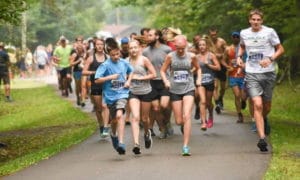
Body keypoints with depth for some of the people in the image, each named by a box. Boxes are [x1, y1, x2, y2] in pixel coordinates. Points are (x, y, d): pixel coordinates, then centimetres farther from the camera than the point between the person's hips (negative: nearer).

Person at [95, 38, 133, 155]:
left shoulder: (124, 63, 0)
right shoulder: (105, 65, -10)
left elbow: (131, 71, 21)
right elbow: (97, 80, -13)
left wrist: (128, 81, 5)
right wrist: (110, 77, -17)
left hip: (122, 94, 0)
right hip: (110, 95, 0)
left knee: (119, 115, -22)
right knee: (114, 119, 14)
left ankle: (121, 143, -27)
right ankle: (114, 135, 48)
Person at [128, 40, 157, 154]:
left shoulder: (144, 60, -8)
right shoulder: (127, 61, 0)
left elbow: (153, 74, -8)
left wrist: (139, 77, -14)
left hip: (145, 91, -1)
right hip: (133, 92, 1)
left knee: (144, 118, 11)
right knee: (135, 117, -15)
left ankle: (147, 133, 44)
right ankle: (136, 143, -22)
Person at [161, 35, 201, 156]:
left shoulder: (191, 56, 1)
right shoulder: (170, 56, -1)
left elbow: (198, 68, 18)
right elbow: (162, 71, 5)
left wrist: (198, 79, 2)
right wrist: (166, 81, -12)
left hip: (188, 89, -1)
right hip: (175, 90, 1)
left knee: (186, 116, -18)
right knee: (179, 121, 3)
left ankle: (186, 146, -18)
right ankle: (184, 127, 42)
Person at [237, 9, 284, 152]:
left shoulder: (269, 32, -4)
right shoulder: (244, 33, 5)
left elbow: (280, 49, 1)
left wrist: (270, 59, -16)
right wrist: (239, 56, 7)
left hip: (268, 72, 0)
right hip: (251, 74, 0)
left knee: (267, 105, 12)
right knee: (257, 105, -14)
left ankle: (264, 119, 49)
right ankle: (262, 138, -18)